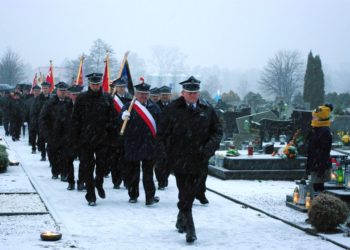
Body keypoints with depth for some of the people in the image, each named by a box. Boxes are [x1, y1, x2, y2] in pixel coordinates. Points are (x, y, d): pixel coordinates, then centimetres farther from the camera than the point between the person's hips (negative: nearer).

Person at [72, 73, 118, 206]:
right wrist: (76, 139, -2)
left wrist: (113, 137, 0)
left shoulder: (107, 99, 4)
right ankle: (91, 196, 11)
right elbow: (75, 120, 2)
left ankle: (99, 184, 33)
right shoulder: (81, 99, 1)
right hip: (86, 139, -1)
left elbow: (113, 120, 5)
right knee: (87, 168, 2)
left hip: (102, 139, 1)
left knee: (102, 165, 3)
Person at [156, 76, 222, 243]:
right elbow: (162, 134, 2)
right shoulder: (172, 110, -1)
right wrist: (163, 154, -6)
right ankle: (189, 229, -2)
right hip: (179, 159, -3)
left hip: (200, 160, 3)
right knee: (185, 196, -5)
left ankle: (181, 221, 36)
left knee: (191, 193, 14)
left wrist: (210, 146, -5)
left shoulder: (207, 111, 6)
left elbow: (217, 131, 12)